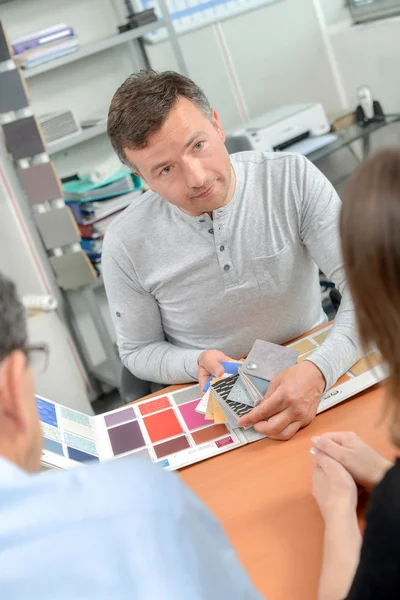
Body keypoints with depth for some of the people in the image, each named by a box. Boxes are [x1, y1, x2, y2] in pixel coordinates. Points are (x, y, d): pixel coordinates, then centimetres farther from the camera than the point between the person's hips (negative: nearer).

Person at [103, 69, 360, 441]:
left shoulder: (292, 179, -12)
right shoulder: (126, 245, -12)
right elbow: (138, 351, 1)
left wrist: (318, 370, -33)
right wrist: (197, 362, -19)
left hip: (313, 382, 0)